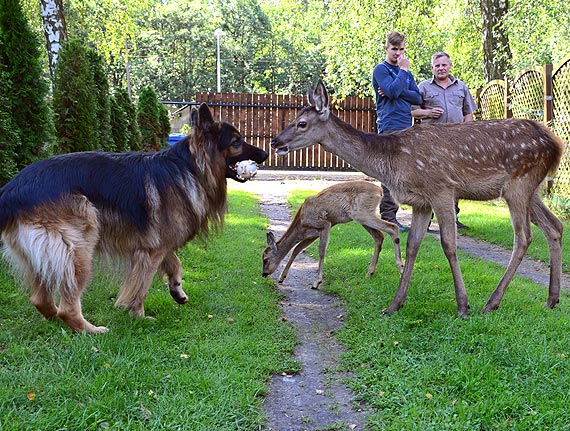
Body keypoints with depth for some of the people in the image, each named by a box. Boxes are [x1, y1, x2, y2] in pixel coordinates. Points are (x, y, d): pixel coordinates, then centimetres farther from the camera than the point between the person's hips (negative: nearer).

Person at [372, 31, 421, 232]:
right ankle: (388, 217, -7)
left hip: (406, 127, 7)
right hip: (390, 127, -7)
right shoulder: (381, 69, 0)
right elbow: (392, 91, -17)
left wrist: (397, 92, -7)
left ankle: (388, 214, 14)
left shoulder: (406, 72, 20)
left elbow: (417, 98, 8)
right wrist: (403, 70, -7)